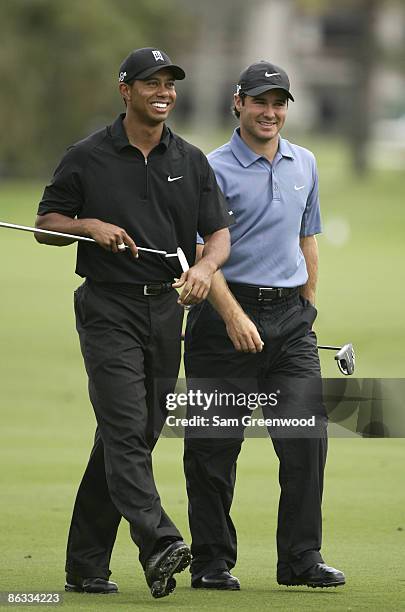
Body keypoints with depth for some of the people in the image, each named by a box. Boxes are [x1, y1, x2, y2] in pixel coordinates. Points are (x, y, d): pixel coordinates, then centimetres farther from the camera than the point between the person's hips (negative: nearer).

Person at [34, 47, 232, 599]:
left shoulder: (191, 161, 10)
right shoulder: (88, 158, 0)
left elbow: (219, 231, 7)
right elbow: (46, 224, 6)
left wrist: (205, 267, -15)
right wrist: (90, 226, -14)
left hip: (166, 310, 5)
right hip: (108, 309, -4)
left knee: (135, 436, 7)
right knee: (126, 429, -18)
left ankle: (86, 565, 14)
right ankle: (158, 544, -31)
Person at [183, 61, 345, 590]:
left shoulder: (304, 164, 13)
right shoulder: (215, 169, -6)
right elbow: (202, 253, -12)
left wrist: (307, 307, 16)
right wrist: (234, 317, -21)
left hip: (290, 315, 5)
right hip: (227, 314, -5)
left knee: (307, 434, -4)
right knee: (215, 446, 0)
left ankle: (301, 557, 2)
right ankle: (212, 561, 8)